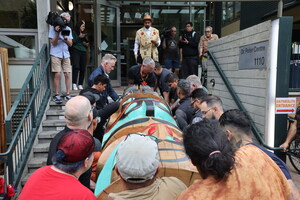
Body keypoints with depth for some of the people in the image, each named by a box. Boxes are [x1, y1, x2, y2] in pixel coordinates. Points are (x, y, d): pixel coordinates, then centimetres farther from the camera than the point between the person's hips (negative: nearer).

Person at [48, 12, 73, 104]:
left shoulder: (68, 29, 11)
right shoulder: (53, 27, -1)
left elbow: (70, 44, 7)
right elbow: (53, 43, -6)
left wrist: (65, 37, -13)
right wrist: (58, 33, -18)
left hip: (66, 54, 4)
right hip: (56, 54, -4)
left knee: (67, 74, -2)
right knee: (57, 74, -10)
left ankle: (68, 94, 6)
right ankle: (56, 95, 0)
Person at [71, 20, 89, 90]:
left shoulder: (85, 34, 20)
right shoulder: (74, 33, 4)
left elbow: (87, 44, 27)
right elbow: (72, 42, -6)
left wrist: (86, 44, 5)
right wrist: (79, 37, -9)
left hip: (83, 52, 5)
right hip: (75, 51, -5)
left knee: (83, 69, 0)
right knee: (76, 67, -19)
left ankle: (80, 84, 7)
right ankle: (74, 84, -18)